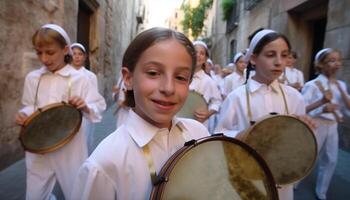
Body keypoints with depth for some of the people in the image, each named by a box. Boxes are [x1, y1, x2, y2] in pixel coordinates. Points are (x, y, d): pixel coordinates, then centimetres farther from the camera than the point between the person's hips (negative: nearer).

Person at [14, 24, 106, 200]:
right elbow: (30, 107, 12)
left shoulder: (78, 79, -8)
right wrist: (23, 114, -9)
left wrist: (86, 107, -26)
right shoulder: (32, 78, 2)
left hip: (70, 148, -2)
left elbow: (99, 106, -7)